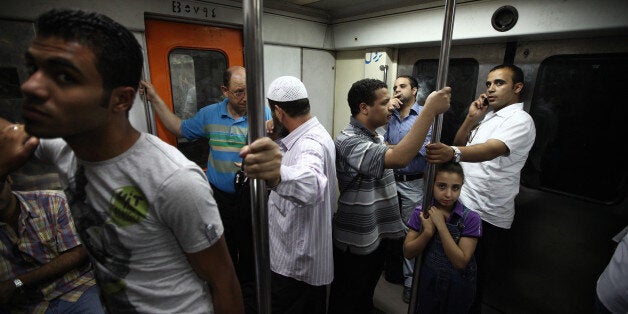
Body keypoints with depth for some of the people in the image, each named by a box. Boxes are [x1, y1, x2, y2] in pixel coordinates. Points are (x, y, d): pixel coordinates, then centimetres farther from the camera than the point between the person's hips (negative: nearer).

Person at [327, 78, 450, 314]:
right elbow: (398, 158, -41)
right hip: (355, 243, -8)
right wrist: (430, 109, -38)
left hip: (375, 236, 9)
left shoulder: (376, 136, 5)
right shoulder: (348, 141, -27)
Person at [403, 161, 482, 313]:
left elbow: (460, 262, -23)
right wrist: (428, 232, -29)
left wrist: (441, 225, -31)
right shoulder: (421, 212, -13)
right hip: (427, 282, 2)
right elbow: (408, 253, -13)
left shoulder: (471, 218, -19)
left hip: (458, 287, -1)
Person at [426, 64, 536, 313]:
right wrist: (471, 118, -4)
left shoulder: (520, 121, -13)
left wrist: (452, 153, -52)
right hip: (462, 203, 7)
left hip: (487, 216, -7)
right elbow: (459, 143, 12)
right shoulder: (486, 115, 13)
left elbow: (492, 149, -33)